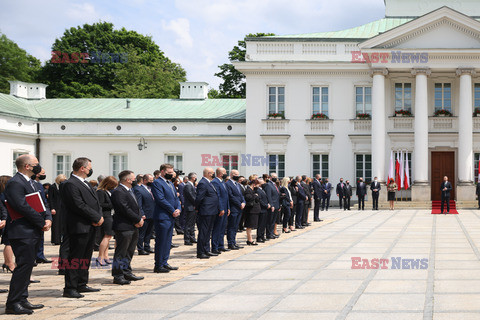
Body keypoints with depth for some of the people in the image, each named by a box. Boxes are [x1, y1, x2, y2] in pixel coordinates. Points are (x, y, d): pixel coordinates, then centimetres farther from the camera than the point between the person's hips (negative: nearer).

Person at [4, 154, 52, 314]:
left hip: (34, 233, 10)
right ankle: (12, 304, -7)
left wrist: (48, 218, -1)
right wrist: (42, 223, -16)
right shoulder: (15, 183, -14)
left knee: (27, 266, 12)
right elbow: (23, 207, -22)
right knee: (24, 266, -11)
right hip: (22, 233, -10)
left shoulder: (30, 182, 18)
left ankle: (22, 300, 18)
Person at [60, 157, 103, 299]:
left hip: (91, 227, 10)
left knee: (85, 258, 15)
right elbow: (79, 206, -21)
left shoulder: (85, 183, 19)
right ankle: (70, 288, -5)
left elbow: (95, 202, 18)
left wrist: (99, 216, -2)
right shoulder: (70, 184, -14)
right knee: (75, 259, -7)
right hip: (79, 227, -10)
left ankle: (81, 285, 24)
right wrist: (97, 218, -15)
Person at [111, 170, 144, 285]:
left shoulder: (130, 191, 18)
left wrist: (140, 218, 1)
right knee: (121, 253, -5)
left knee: (129, 252, 17)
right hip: (124, 227, -10)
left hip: (133, 228, 10)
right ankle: (117, 276, 0)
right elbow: (125, 209, -21)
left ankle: (127, 272, 28)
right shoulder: (118, 192, -16)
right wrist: (138, 219, -14)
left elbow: (135, 207, 20)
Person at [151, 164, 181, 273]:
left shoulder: (170, 183, 19)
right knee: (161, 242, -6)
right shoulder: (157, 183, -11)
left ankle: (164, 263, 20)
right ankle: (158, 266, -1)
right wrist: (173, 211, -14)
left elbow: (176, 197, 19)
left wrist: (178, 209, 0)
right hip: (162, 217, -9)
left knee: (167, 242, 13)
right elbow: (161, 200, -18)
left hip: (171, 217, 9)